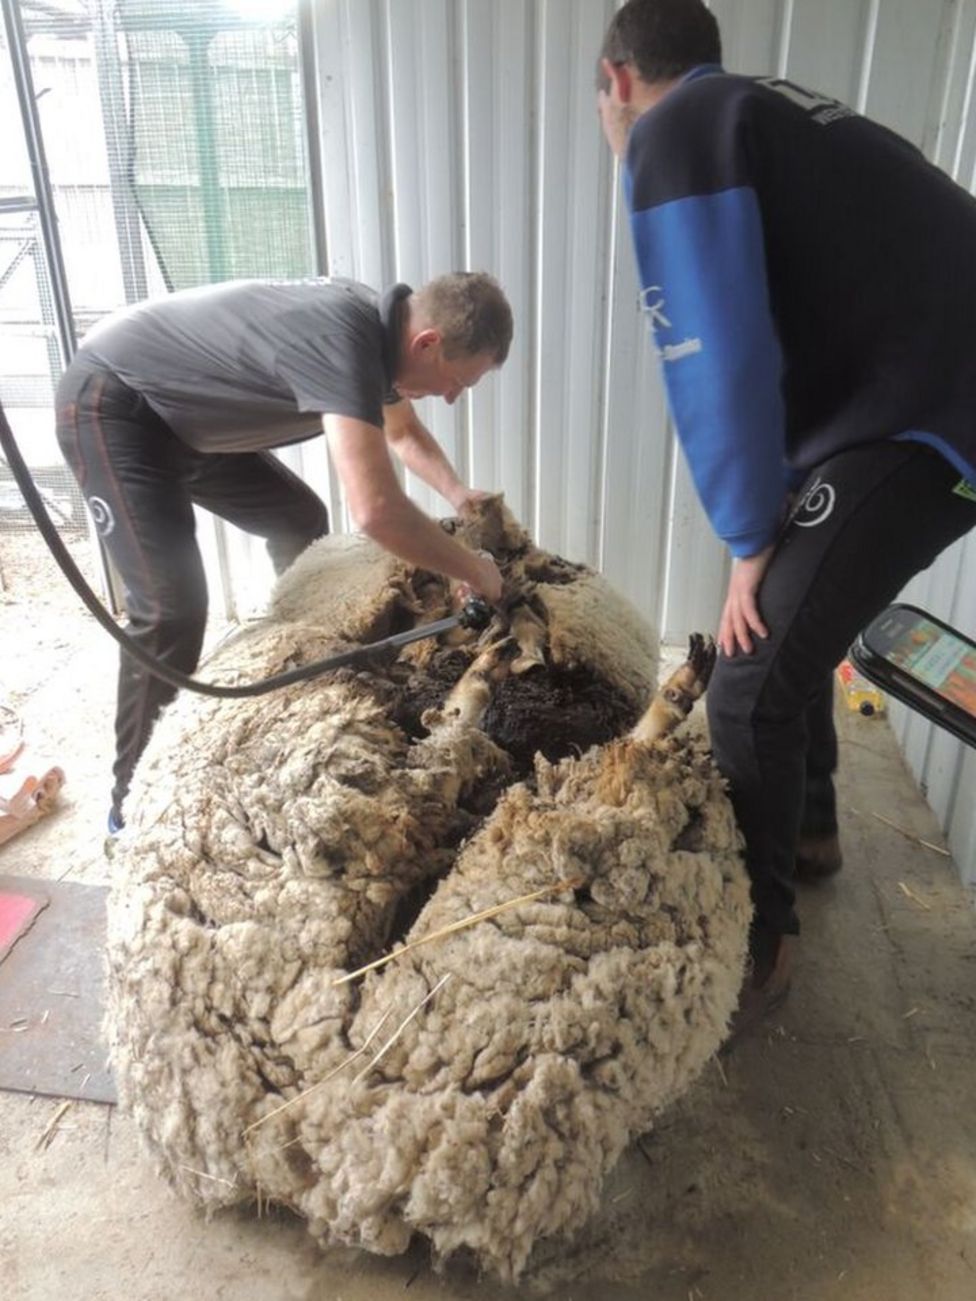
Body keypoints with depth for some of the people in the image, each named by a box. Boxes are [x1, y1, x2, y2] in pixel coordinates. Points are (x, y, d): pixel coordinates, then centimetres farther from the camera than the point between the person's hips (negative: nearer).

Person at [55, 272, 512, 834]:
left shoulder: (380, 327, -4)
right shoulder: (343, 337, -34)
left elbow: (404, 432, 18)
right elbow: (377, 510, -44)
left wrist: (457, 492, 2)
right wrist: (472, 569, -29)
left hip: (187, 414, 10)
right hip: (111, 405, -10)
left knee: (301, 523, 16)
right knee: (172, 605, -20)